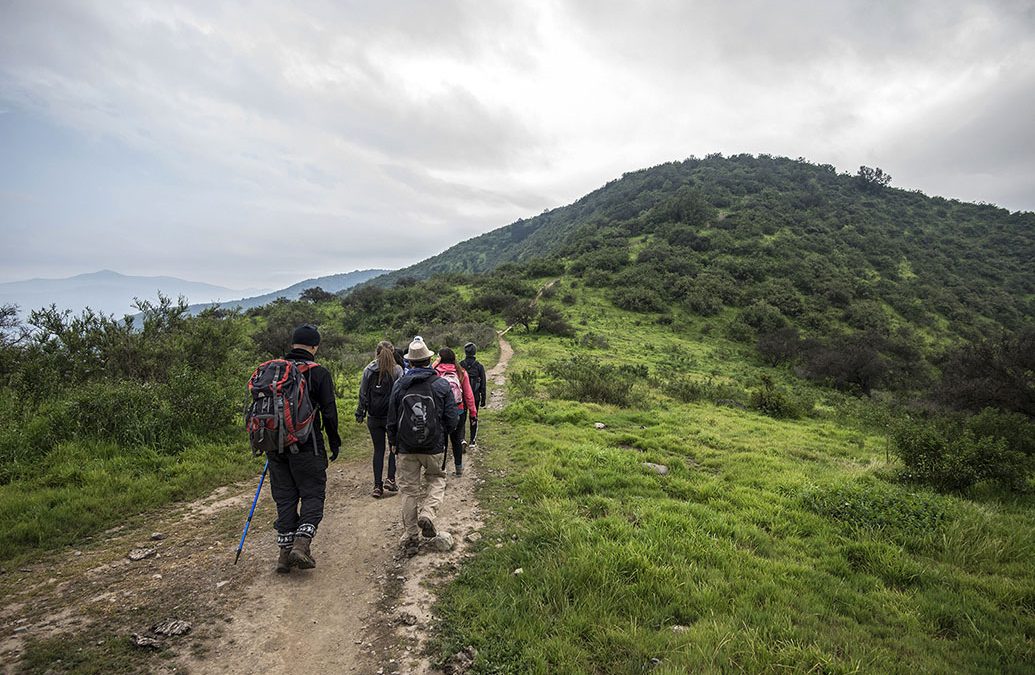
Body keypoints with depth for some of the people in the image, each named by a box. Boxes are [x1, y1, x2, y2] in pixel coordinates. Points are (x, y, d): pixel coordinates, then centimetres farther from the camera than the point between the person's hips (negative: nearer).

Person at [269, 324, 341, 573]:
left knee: (284, 497, 13)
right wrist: (335, 442, 2)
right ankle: (301, 543, -8)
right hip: (307, 445, -5)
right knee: (313, 495, 6)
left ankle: (285, 552, 16)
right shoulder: (318, 372, -7)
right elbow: (329, 412, -9)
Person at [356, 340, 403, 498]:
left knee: (378, 450, 10)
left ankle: (377, 486, 11)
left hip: (374, 418, 2)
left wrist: (360, 413, 11)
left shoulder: (368, 370, -1)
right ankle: (390, 479, 6)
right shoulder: (397, 370, -9)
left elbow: (362, 393, 2)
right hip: (392, 416, -2)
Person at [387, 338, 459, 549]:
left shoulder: (399, 385, -2)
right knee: (437, 479, 19)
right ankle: (427, 512, -4)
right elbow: (452, 420, -5)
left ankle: (410, 534, 17)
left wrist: (392, 442, 20)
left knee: (409, 490, 11)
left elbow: (392, 419, 5)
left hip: (406, 447, 1)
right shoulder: (442, 385, -6)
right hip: (434, 446, -1)